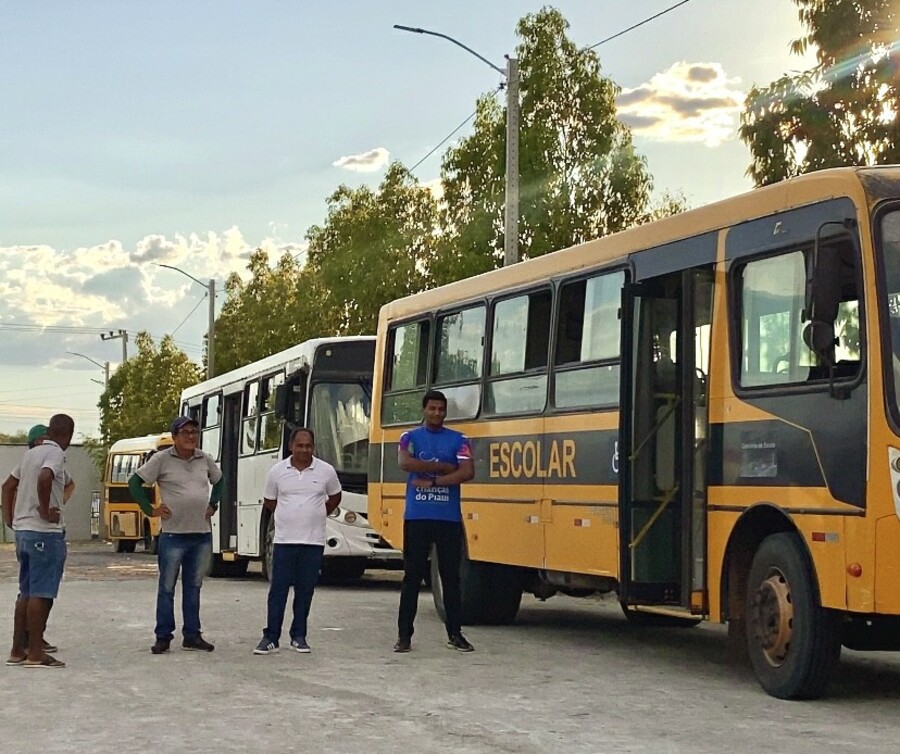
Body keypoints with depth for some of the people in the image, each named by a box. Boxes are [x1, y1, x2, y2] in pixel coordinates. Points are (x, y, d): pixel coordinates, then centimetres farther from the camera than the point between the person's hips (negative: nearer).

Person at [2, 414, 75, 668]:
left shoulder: (31, 453, 16)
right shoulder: (56, 454, -11)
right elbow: (44, 478, -31)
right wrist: (45, 510, -20)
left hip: (22, 530, 9)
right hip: (45, 533, -9)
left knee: (26, 593, 13)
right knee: (41, 594, -5)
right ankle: (35, 653, -5)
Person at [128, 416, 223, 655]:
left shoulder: (205, 460, 9)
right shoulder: (162, 459, -5)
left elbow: (219, 481, 27)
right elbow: (135, 482, -3)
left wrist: (213, 505, 15)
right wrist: (149, 509, -5)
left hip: (202, 534, 4)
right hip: (173, 534, -4)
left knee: (193, 587, 11)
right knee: (167, 588, 2)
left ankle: (192, 635, 18)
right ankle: (163, 637, 9)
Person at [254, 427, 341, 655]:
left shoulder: (326, 471, 0)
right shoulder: (277, 471, -1)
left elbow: (335, 497, 16)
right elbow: (269, 501, 13)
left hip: (313, 542, 1)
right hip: (284, 540, 0)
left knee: (305, 591, 6)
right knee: (278, 589, -1)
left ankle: (298, 636, 15)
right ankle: (270, 637, 2)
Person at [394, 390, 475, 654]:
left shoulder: (458, 440, 6)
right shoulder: (410, 437, 6)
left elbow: (467, 472, -8)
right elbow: (405, 463, -14)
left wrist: (432, 480, -12)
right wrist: (443, 467, -11)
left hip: (449, 518, 1)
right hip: (416, 516, -1)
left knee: (451, 575, 6)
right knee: (412, 576, 2)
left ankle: (455, 633, 14)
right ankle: (404, 634, 7)